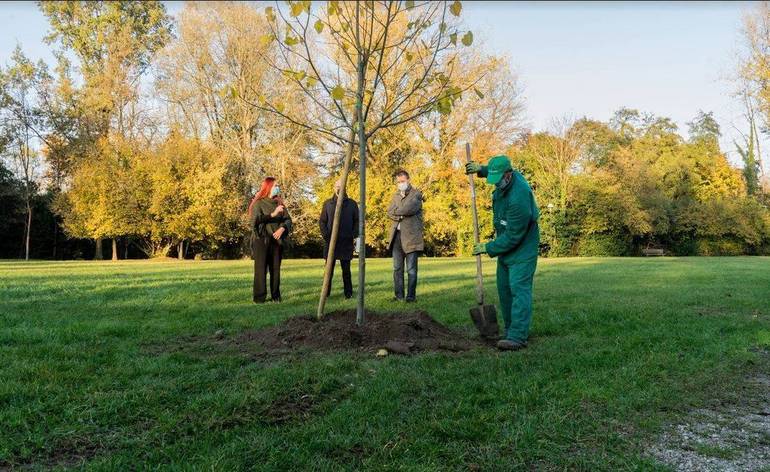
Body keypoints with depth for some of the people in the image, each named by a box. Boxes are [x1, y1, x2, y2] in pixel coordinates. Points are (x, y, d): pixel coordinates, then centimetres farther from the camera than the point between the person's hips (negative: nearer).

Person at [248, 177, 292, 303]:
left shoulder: (279, 203, 14)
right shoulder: (258, 203, 1)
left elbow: (288, 219, 8)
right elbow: (255, 219, -14)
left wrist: (282, 228, -11)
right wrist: (273, 214, -20)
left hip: (276, 240, 4)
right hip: (261, 240, -4)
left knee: (275, 268, 4)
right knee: (261, 268, -5)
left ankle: (276, 295, 9)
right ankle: (259, 297, -2)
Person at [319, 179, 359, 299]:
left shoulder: (352, 204, 9)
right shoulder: (327, 203, 10)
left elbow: (357, 221, 9)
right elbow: (322, 221, 10)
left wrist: (354, 235, -4)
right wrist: (325, 235, -4)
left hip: (346, 241, -1)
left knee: (346, 269, 4)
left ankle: (348, 293, 10)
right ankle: (326, 293, 8)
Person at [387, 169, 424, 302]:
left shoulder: (416, 194, 0)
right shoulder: (396, 195, 19)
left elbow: (410, 209, -17)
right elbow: (389, 212, 7)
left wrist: (396, 212, -2)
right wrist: (401, 215, -11)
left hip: (411, 235, -6)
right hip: (396, 235, 6)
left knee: (411, 269, -4)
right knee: (397, 268, 5)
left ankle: (411, 296, 1)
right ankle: (399, 296, 10)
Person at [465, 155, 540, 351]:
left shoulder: (519, 199, -32)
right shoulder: (506, 179, -4)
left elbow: (513, 237, -27)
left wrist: (489, 248, -16)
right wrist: (481, 169, 11)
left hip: (522, 248, -10)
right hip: (506, 245, 10)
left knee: (519, 289, -14)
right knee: (504, 288, 11)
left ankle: (518, 336, -18)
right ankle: (510, 328, 21)